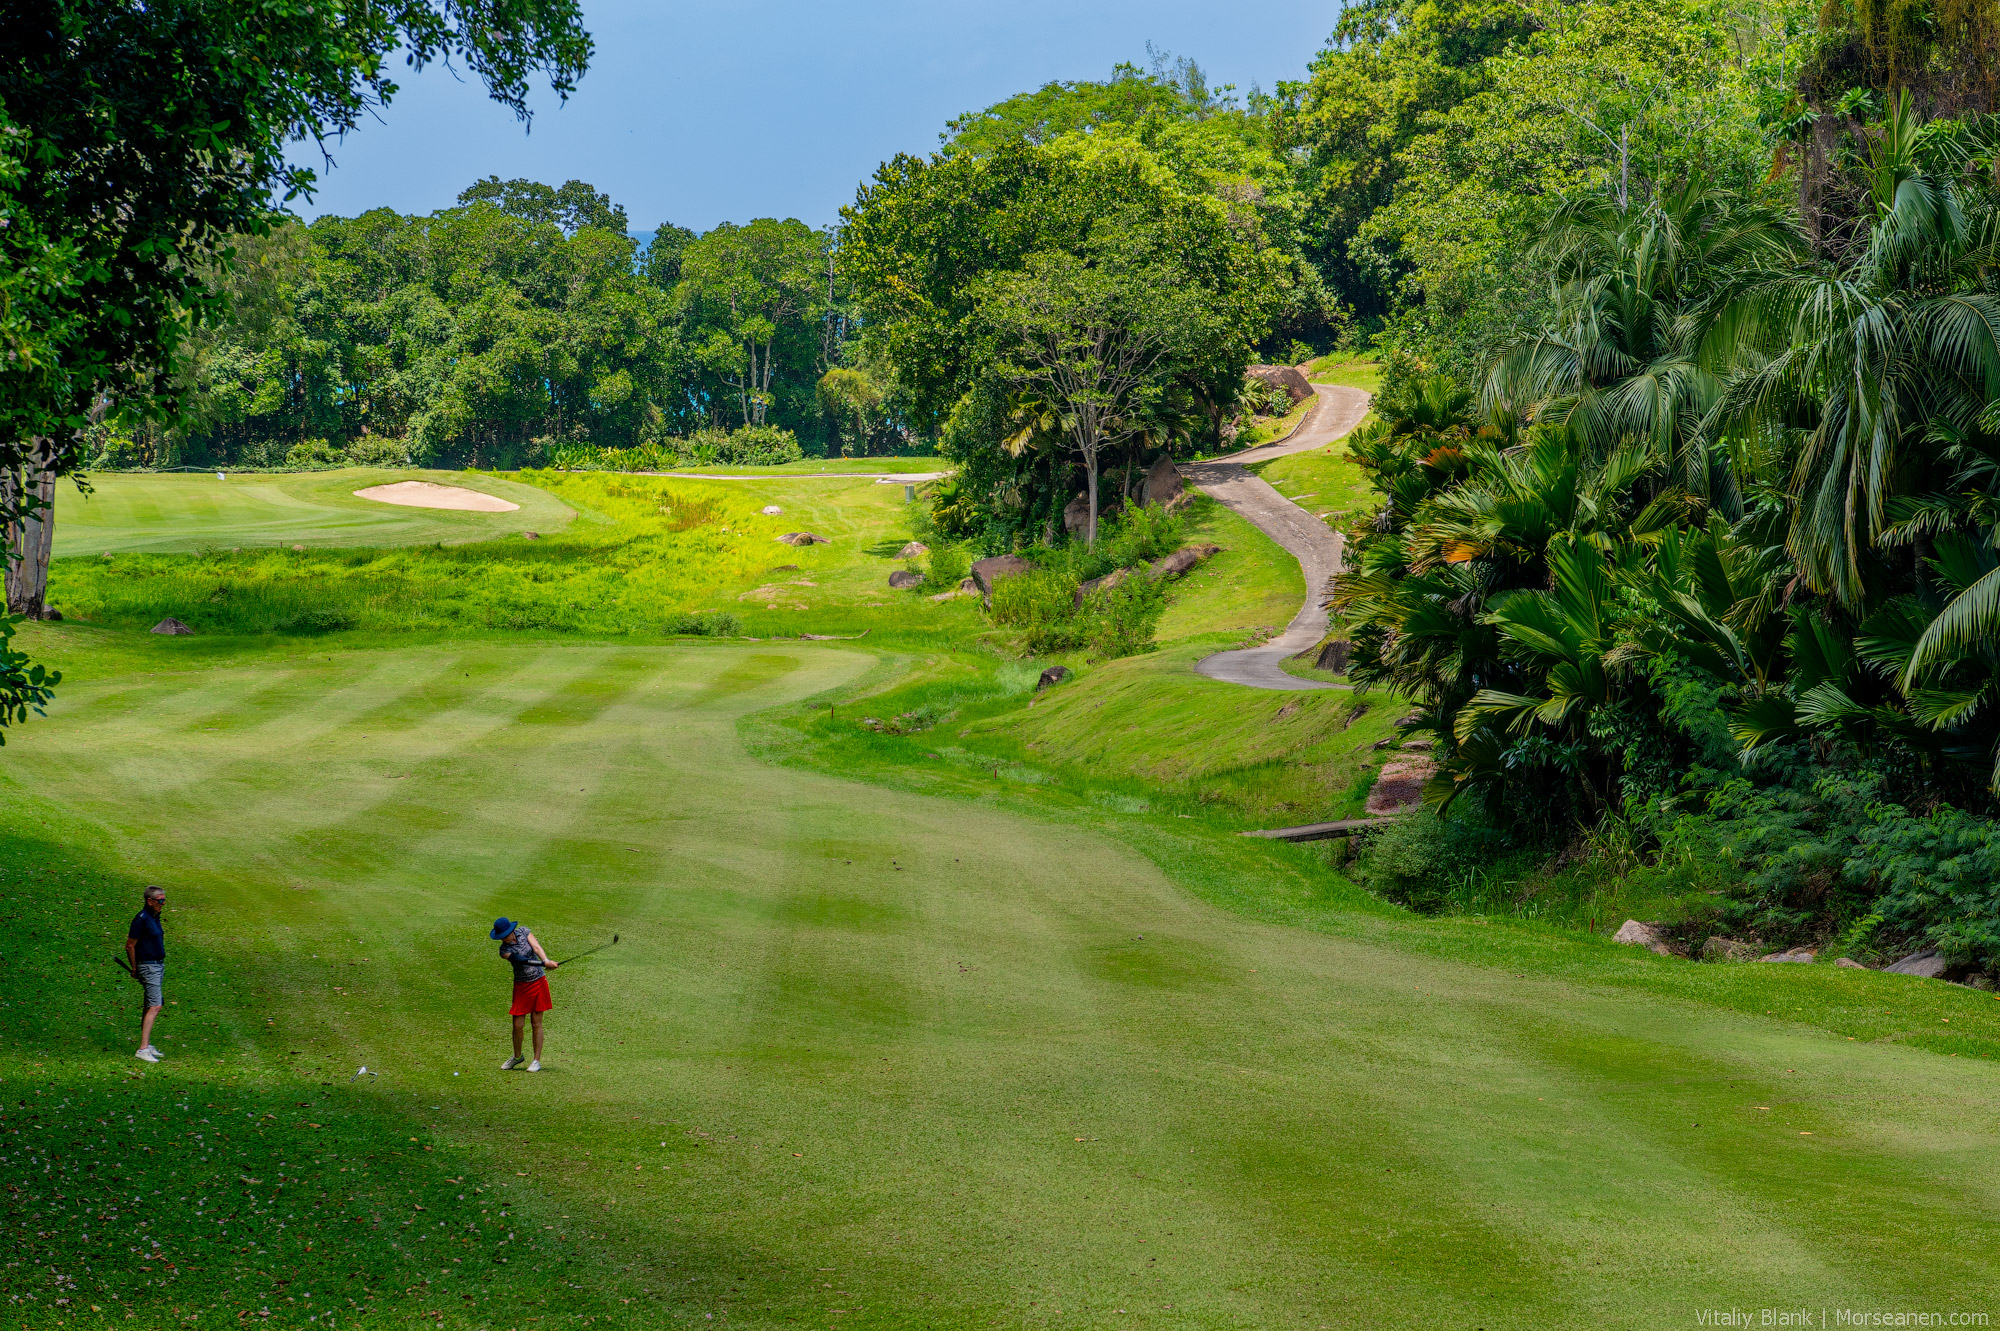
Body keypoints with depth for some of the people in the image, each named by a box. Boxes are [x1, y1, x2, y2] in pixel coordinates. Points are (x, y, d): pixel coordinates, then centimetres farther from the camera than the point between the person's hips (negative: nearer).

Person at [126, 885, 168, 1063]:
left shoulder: (155, 917, 12)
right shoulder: (142, 918, -17)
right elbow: (130, 945, -14)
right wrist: (134, 969, -6)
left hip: (159, 965, 10)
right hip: (149, 966, -10)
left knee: (150, 1006, 13)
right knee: (154, 1006, -15)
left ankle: (147, 1045, 19)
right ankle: (143, 1049, -19)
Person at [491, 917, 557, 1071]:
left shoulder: (523, 931, -4)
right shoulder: (504, 950, -13)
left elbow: (536, 948, -15)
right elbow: (521, 960, -28)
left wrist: (546, 961, -36)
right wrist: (545, 963, -42)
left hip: (539, 982, 1)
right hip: (521, 986, -1)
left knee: (536, 1022, 1)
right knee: (517, 1024, 0)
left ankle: (537, 1061, 6)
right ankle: (517, 1056, 24)